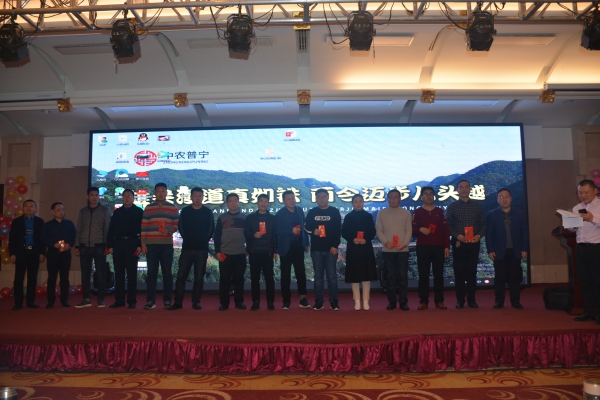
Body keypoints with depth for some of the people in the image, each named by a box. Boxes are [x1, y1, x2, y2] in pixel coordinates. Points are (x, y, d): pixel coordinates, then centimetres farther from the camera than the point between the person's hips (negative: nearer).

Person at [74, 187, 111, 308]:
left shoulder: (105, 210, 5)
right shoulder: (82, 211, 14)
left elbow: (108, 228, 1)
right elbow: (79, 230, 14)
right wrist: (77, 246, 8)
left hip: (99, 246, -3)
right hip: (85, 247, 3)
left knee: (101, 274, -1)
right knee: (85, 274, 4)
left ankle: (101, 299, 6)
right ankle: (86, 299, 13)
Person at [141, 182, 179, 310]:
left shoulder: (173, 208, 7)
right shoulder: (148, 208, 10)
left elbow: (177, 224, 4)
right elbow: (143, 227, 6)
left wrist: (169, 230, -15)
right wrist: (143, 243, 0)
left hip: (167, 245, -1)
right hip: (151, 244, 1)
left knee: (167, 272, 2)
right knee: (151, 273, 2)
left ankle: (167, 300, 9)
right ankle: (150, 300, 6)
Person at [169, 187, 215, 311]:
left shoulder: (208, 212, 6)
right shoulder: (185, 211, 8)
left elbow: (211, 229, 8)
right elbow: (180, 227, 9)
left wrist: (205, 240, 1)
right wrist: (187, 238, 3)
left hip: (202, 249, -1)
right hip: (187, 248, 1)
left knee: (199, 277, 3)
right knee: (181, 275, -1)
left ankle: (196, 301, 11)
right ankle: (178, 302, 5)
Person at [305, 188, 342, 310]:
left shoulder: (335, 212, 4)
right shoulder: (312, 212, 10)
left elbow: (338, 230, 0)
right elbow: (306, 227, 11)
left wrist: (335, 245, -9)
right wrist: (313, 232, -10)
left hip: (331, 249, -2)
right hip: (316, 249, 2)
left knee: (332, 275, 0)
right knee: (318, 275, 6)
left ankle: (334, 300, 8)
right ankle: (318, 300, 12)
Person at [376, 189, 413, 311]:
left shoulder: (406, 213, 9)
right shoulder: (382, 213, 8)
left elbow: (409, 230, 3)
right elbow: (379, 230, 4)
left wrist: (404, 243, -12)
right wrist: (386, 242, -12)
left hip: (403, 249, 0)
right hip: (388, 250, 0)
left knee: (403, 276, 0)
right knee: (390, 276, 4)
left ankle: (403, 302, 7)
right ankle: (391, 301, 11)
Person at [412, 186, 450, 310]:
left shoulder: (440, 211, 10)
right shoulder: (417, 212, 6)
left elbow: (446, 230, 8)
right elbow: (412, 229, 2)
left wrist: (447, 246, 0)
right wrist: (420, 229, -19)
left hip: (438, 247, 2)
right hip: (422, 247, -1)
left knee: (438, 274, 4)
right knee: (423, 275, 0)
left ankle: (439, 301, 11)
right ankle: (424, 301, 5)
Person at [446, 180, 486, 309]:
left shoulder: (477, 206, 8)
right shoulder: (452, 207, 4)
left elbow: (483, 224, 7)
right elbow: (448, 225, 1)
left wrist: (479, 235, -11)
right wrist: (458, 236, -14)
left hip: (474, 243, 1)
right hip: (458, 243, -1)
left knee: (472, 271, 5)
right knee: (459, 272, 2)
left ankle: (471, 300, 13)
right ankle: (460, 300, 11)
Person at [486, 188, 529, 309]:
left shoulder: (520, 214, 6)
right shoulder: (492, 215, 2)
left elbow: (525, 232, 5)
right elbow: (488, 234, -1)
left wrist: (524, 249, -2)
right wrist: (490, 251, -8)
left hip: (515, 252, 1)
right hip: (499, 252, -1)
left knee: (515, 277, 6)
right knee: (500, 278, 3)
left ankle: (515, 301, 14)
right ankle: (499, 301, 10)